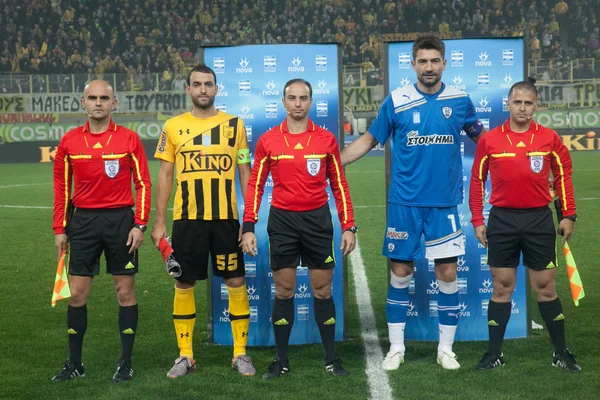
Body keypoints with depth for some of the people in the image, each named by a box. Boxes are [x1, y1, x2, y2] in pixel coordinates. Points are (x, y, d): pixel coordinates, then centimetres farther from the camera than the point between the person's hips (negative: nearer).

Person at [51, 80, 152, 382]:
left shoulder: (129, 139, -2)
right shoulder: (69, 141, 4)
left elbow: (143, 184, -1)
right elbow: (61, 187, 10)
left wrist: (140, 225, -8)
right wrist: (59, 229, 6)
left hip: (120, 220, -2)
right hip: (83, 221, 2)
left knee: (125, 291, 3)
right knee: (77, 294, 4)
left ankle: (126, 363, 14)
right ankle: (74, 363, 16)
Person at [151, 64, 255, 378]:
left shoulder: (234, 124, 4)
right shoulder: (173, 126, 4)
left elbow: (245, 173, 6)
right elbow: (165, 175, 6)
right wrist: (159, 222, 1)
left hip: (226, 218, 0)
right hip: (186, 219, 0)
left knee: (236, 282, 2)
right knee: (183, 285, 5)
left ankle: (240, 354, 14)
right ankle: (185, 356, 17)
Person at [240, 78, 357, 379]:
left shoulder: (326, 139, 2)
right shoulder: (267, 141, 1)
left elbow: (339, 185, 6)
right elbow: (255, 186, 4)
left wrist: (348, 227, 1)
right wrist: (248, 227, -3)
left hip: (317, 219, 0)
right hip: (282, 221, 0)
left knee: (323, 290, 5)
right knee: (284, 291, 5)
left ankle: (330, 358, 16)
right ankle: (281, 360, 15)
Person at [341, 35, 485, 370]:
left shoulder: (460, 100, 1)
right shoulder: (396, 101, -3)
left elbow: (481, 137, 18)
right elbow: (369, 141, 6)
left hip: (445, 203, 1)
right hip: (405, 202, -1)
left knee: (448, 273, 2)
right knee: (400, 273, 5)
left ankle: (446, 348, 17)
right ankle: (396, 348, 18)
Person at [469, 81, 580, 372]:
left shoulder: (549, 138, 1)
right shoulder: (490, 140, 0)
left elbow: (563, 175, 7)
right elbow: (477, 179, 6)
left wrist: (568, 216, 2)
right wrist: (477, 220, 3)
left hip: (539, 220, 0)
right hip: (502, 220, 0)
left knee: (545, 287, 6)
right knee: (502, 287, 6)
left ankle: (561, 353, 16)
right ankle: (494, 353, 14)